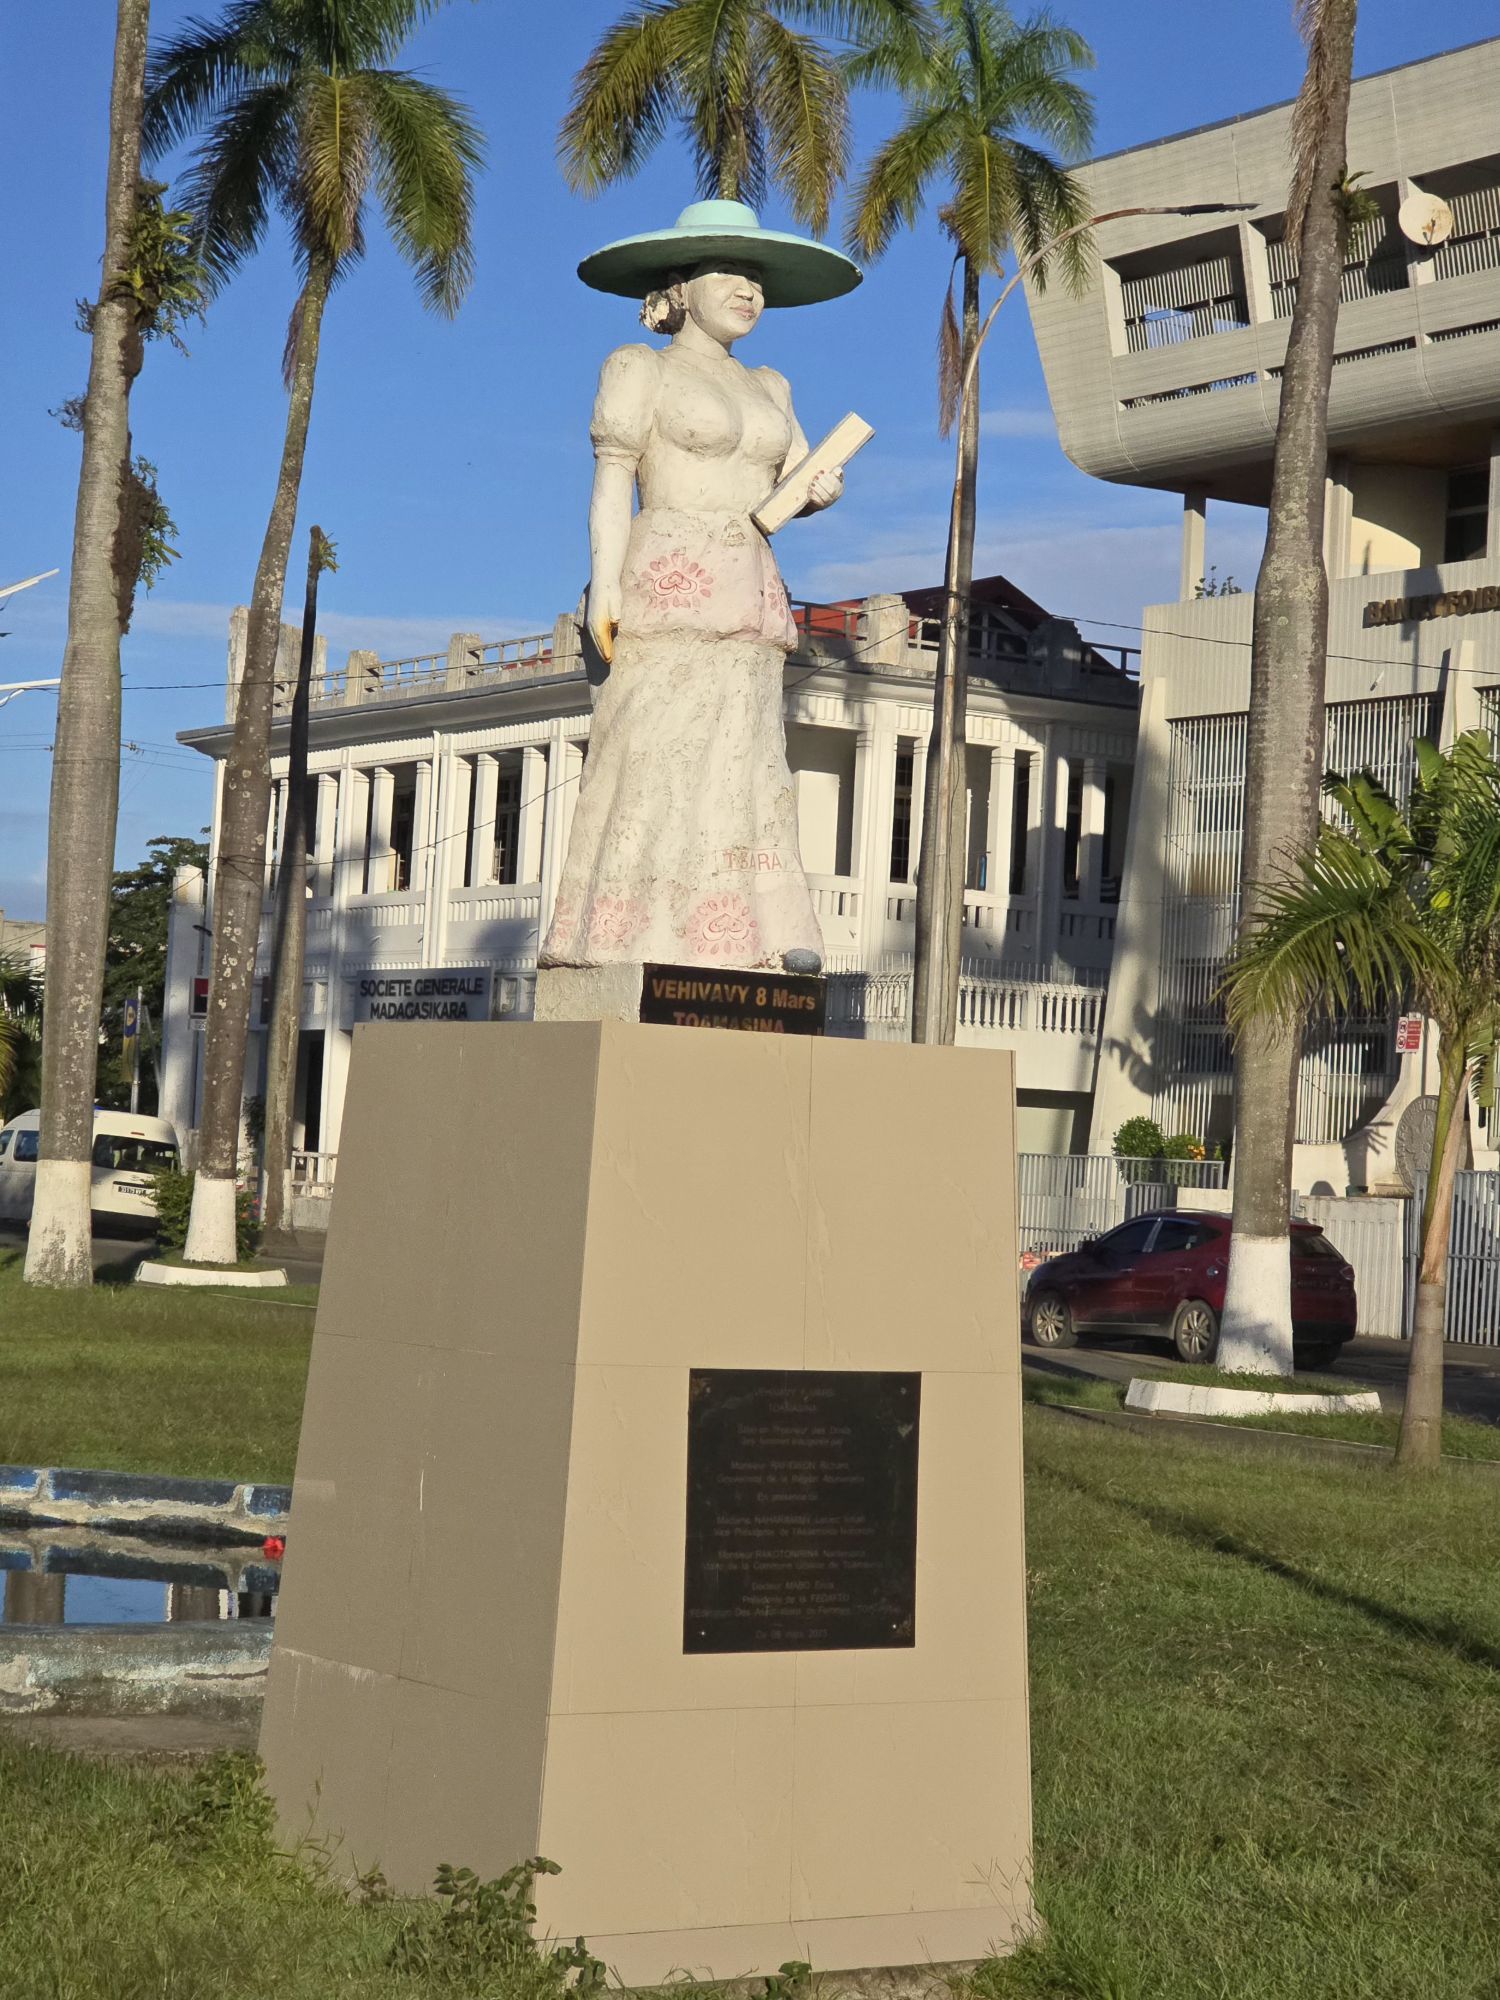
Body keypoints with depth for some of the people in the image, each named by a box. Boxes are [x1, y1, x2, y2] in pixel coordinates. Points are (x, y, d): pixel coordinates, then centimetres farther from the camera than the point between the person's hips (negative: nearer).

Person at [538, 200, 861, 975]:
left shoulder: (767, 387, 23)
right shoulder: (639, 369, 6)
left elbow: (796, 482, 19)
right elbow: (611, 480, -2)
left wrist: (821, 490, -5)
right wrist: (604, 583, -14)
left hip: (749, 600, 6)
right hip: (667, 586, -6)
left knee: (741, 768, -3)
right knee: (657, 763, -13)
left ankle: (757, 946, -9)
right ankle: (630, 956, -16)